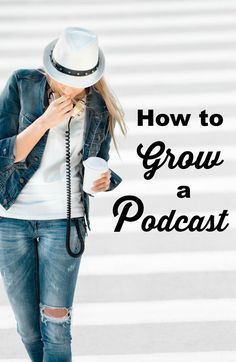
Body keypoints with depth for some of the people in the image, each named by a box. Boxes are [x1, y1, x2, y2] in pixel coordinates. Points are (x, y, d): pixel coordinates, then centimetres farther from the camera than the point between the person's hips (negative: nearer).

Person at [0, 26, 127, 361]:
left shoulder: (101, 109, 0)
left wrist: (104, 180, -10)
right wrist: (45, 121, -22)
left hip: (63, 219, 0)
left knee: (56, 321, -4)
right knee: (27, 325, 9)